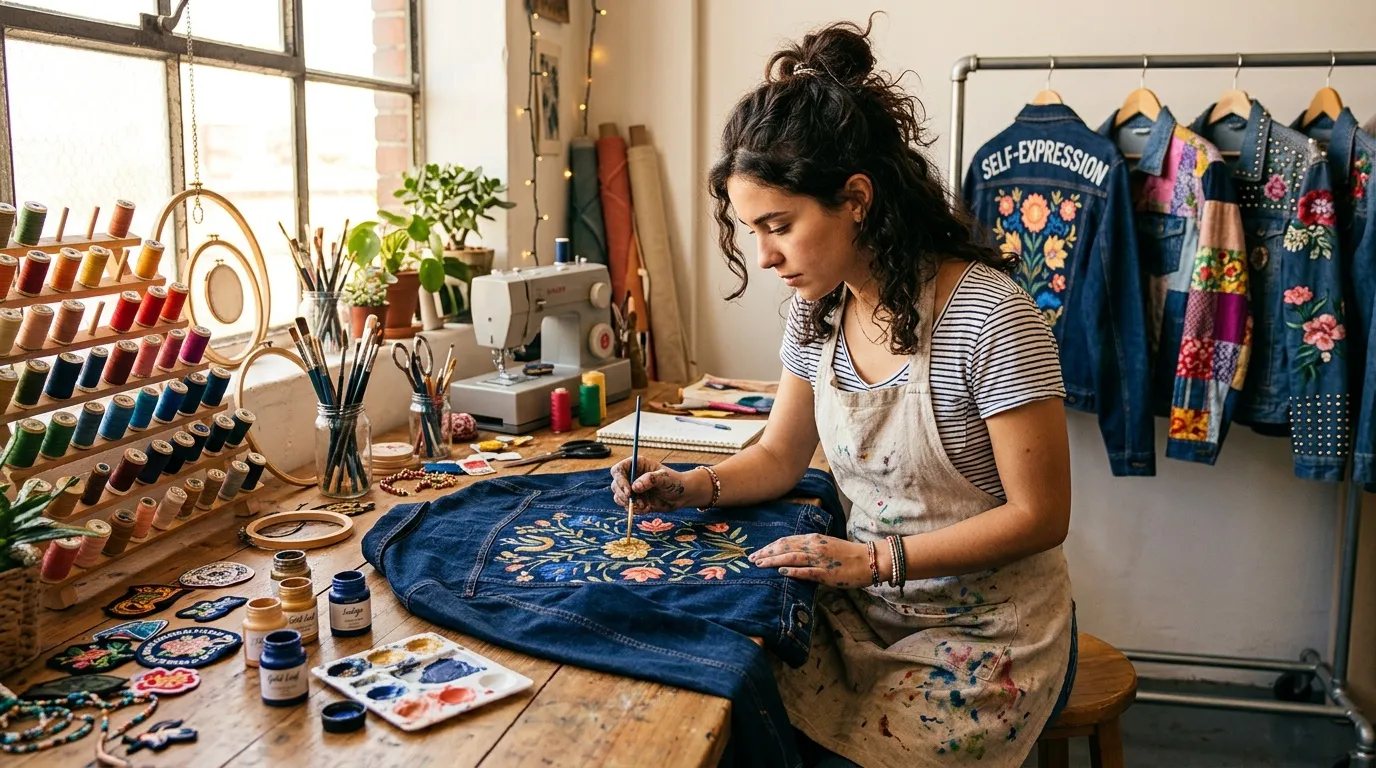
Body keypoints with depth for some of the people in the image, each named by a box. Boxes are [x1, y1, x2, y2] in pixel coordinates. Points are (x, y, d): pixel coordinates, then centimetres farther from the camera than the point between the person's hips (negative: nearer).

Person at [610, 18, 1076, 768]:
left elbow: (1038, 516, -16)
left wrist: (874, 558, -22)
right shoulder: (816, 313, -2)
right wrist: (689, 487, -8)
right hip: (863, 612, 5)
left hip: (983, 633, -5)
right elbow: (779, 456, 11)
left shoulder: (989, 316, -22)